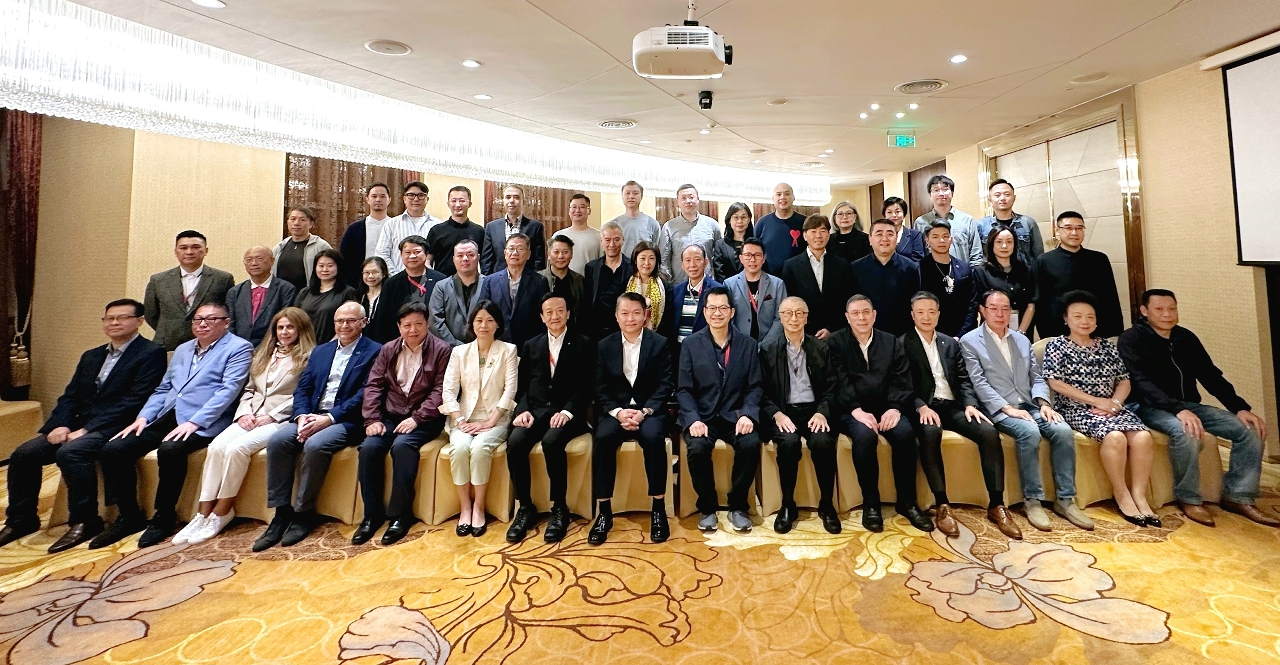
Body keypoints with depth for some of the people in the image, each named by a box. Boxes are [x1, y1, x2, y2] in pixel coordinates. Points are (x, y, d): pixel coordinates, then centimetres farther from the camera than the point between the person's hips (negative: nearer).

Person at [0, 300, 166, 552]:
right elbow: (70, 397, 15)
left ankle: (85, 521, -17)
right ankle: (21, 519, 12)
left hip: (115, 428, -8)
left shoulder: (151, 353, -7)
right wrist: (60, 425, -5)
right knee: (22, 454, -6)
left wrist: (86, 429, -17)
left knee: (70, 452, -30)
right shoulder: (91, 356, 20)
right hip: (79, 426, 8)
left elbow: (135, 400, -15)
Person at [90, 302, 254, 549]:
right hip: (166, 417, 8)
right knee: (111, 450, -8)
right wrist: (143, 416, 7)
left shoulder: (238, 348, -2)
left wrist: (194, 422, -21)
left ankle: (164, 517, -13)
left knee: (169, 450, -33)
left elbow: (228, 390, -13)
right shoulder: (182, 349, 24)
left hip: (202, 424, -8)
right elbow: (163, 389, 24)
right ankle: (129, 516, 5)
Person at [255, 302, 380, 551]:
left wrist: (329, 418, -19)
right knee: (277, 440, -19)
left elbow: (364, 395, -11)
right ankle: (281, 513, -9)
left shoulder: (373, 352, -1)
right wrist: (302, 416, -7)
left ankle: (304, 513, -11)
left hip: (346, 421, -6)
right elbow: (302, 389, 13)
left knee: (315, 445, -30)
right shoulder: (320, 351, 20)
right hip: (312, 416, 6)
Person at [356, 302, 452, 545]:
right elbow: (373, 385, 7)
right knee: (369, 447, -20)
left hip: (424, 418, -4)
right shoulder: (388, 349, 11)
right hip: (391, 415, 5)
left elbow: (441, 391, -11)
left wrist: (416, 418, -19)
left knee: (402, 445, -30)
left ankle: (400, 514, -16)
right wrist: (373, 419, -6)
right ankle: (372, 513, -5)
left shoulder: (441, 350, -4)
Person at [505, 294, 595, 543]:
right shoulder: (531, 345, 18)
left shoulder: (583, 344, 7)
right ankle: (525, 507, -9)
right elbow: (523, 385, 13)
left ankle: (559, 508, -14)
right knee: (514, 442, -26)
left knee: (552, 442, -33)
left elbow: (587, 385, -2)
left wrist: (567, 411, -16)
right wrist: (523, 410, -7)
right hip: (535, 410, 3)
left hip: (567, 413, -3)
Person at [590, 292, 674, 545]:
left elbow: (665, 385, -3)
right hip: (615, 410, 1)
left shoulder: (659, 344, 2)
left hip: (649, 409, -1)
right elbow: (600, 389, 3)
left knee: (653, 437, -32)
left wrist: (644, 411, -17)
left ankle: (658, 509, -16)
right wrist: (618, 412, -15)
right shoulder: (604, 346, 6)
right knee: (602, 438, -29)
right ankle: (603, 511, -16)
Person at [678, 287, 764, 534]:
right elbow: (684, 389, 0)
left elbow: (755, 386, 4)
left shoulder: (748, 344, 8)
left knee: (751, 444, -28)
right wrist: (694, 419, -17)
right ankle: (707, 507, -2)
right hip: (702, 416, -1)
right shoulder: (690, 344, 4)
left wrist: (747, 414, -14)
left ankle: (738, 506, -2)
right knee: (697, 448, -29)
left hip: (736, 416, 1)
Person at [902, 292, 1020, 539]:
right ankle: (942, 505, -27)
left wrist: (970, 404, -7)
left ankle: (996, 505, -11)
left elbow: (963, 379, 11)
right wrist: (921, 407, -21)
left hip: (953, 405, 5)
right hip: (924, 408, -5)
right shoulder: (902, 344, 2)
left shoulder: (951, 343, 18)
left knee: (989, 432, -22)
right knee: (930, 433, -37)